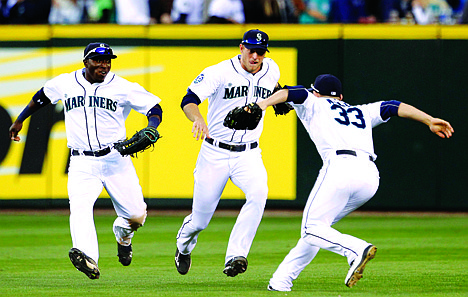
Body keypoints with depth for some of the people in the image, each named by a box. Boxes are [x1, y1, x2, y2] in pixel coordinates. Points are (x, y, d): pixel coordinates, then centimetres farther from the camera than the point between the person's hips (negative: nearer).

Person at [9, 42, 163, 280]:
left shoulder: (123, 88, -1)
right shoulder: (65, 83, 5)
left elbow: (154, 107, 2)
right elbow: (42, 97, 25)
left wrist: (150, 130, -18)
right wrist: (19, 120, 32)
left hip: (116, 160, 0)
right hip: (81, 163, 0)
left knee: (136, 216, 1)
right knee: (80, 207, -26)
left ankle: (122, 235, 38)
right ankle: (87, 257, -46)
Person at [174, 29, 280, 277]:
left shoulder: (271, 71, 1)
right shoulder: (220, 72, -14)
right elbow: (189, 100, -28)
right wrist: (198, 119, -46)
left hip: (249, 155, 3)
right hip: (215, 153, -2)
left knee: (258, 193, -30)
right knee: (201, 219, 5)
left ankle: (235, 257, -30)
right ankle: (184, 246, 42)